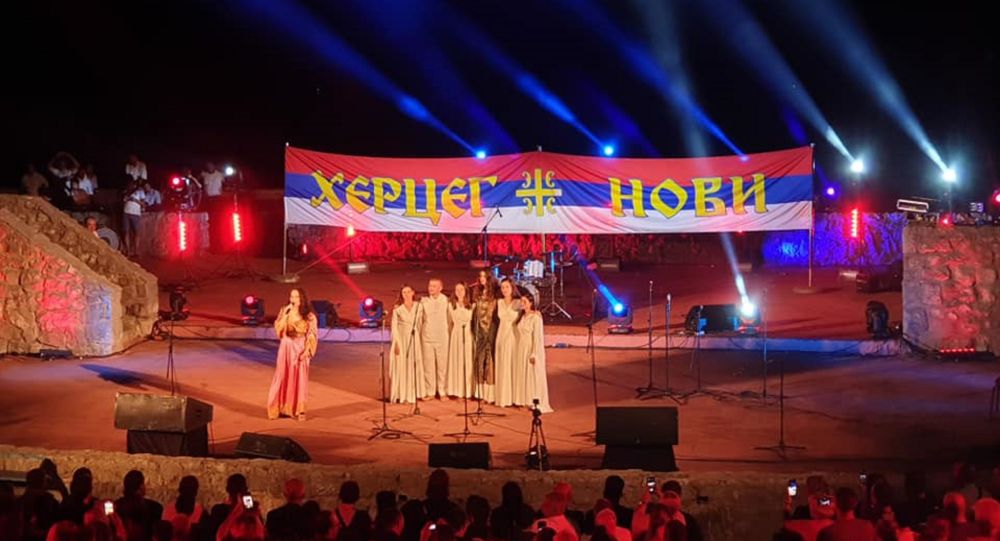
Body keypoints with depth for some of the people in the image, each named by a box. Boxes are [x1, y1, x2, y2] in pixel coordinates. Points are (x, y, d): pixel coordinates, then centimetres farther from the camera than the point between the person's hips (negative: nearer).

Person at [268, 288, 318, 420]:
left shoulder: (308, 315, -4)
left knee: (300, 378, -1)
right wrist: (285, 314, -16)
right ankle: (283, 408, 11)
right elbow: (277, 328, -6)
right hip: (286, 348, 2)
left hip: (300, 349, -2)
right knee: (284, 377, 3)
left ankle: (300, 410, 5)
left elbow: (312, 334, -5)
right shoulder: (284, 312, 4)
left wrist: (307, 350, -15)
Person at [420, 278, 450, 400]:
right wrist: (418, 335, 7)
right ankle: (430, 392, 10)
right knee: (428, 365, 3)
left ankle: (443, 392, 9)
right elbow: (419, 319, 9)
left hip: (442, 338, -1)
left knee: (442, 365, 2)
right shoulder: (424, 301, 3)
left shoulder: (446, 301, -2)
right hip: (427, 338, 1)